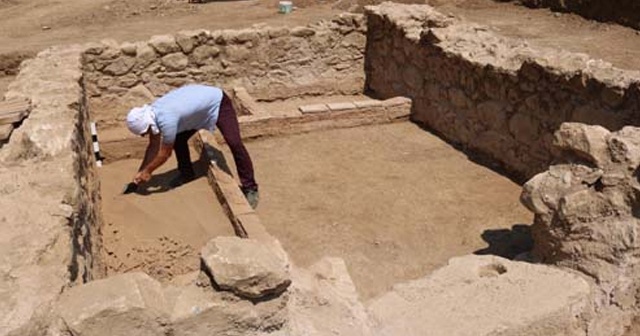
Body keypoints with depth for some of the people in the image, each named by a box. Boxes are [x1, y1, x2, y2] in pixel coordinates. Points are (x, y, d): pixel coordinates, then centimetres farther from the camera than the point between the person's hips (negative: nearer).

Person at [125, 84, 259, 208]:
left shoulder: (166, 120, -35)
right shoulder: (151, 114, -9)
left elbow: (164, 154, -22)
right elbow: (153, 146, 2)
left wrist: (147, 171, -9)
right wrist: (141, 172, 0)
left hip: (218, 103, -9)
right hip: (201, 101, 9)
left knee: (234, 142, -23)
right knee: (178, 138, 4)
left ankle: (250, 187, -17)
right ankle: (187, 173, 25)